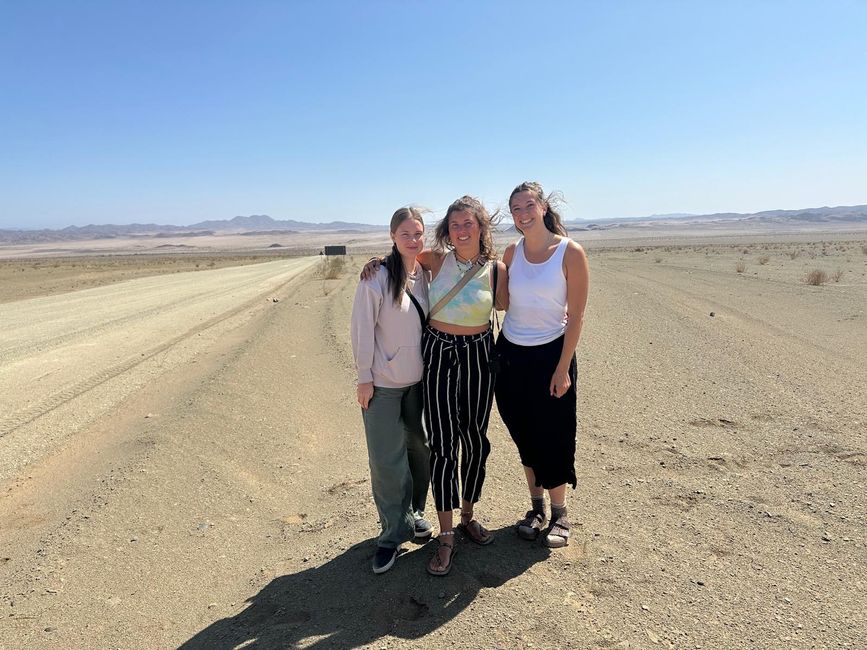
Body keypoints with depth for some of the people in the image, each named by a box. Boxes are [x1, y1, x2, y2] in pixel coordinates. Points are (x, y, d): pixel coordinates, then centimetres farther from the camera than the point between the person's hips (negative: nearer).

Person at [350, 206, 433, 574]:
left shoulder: (425, 273, 2)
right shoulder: (377, 276, -14)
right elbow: (362, 328, -12)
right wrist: (364, 377, -11)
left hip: (419, 378, 5)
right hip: (383, 382, -5)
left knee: (420, 449, 15)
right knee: (387, 460, 0)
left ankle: (413, 513, 37)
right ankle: (393, 533, 19)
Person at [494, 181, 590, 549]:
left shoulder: (570, 252, -11)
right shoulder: (512, 252, 2)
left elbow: (576, 316, -11)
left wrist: (563, 369, -12)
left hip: (550, 353, -4)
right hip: (511, 353, 4)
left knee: (553, 438, 4)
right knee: (524, 435, 13)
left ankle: (559, 514, 24)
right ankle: (536, 507, 31)